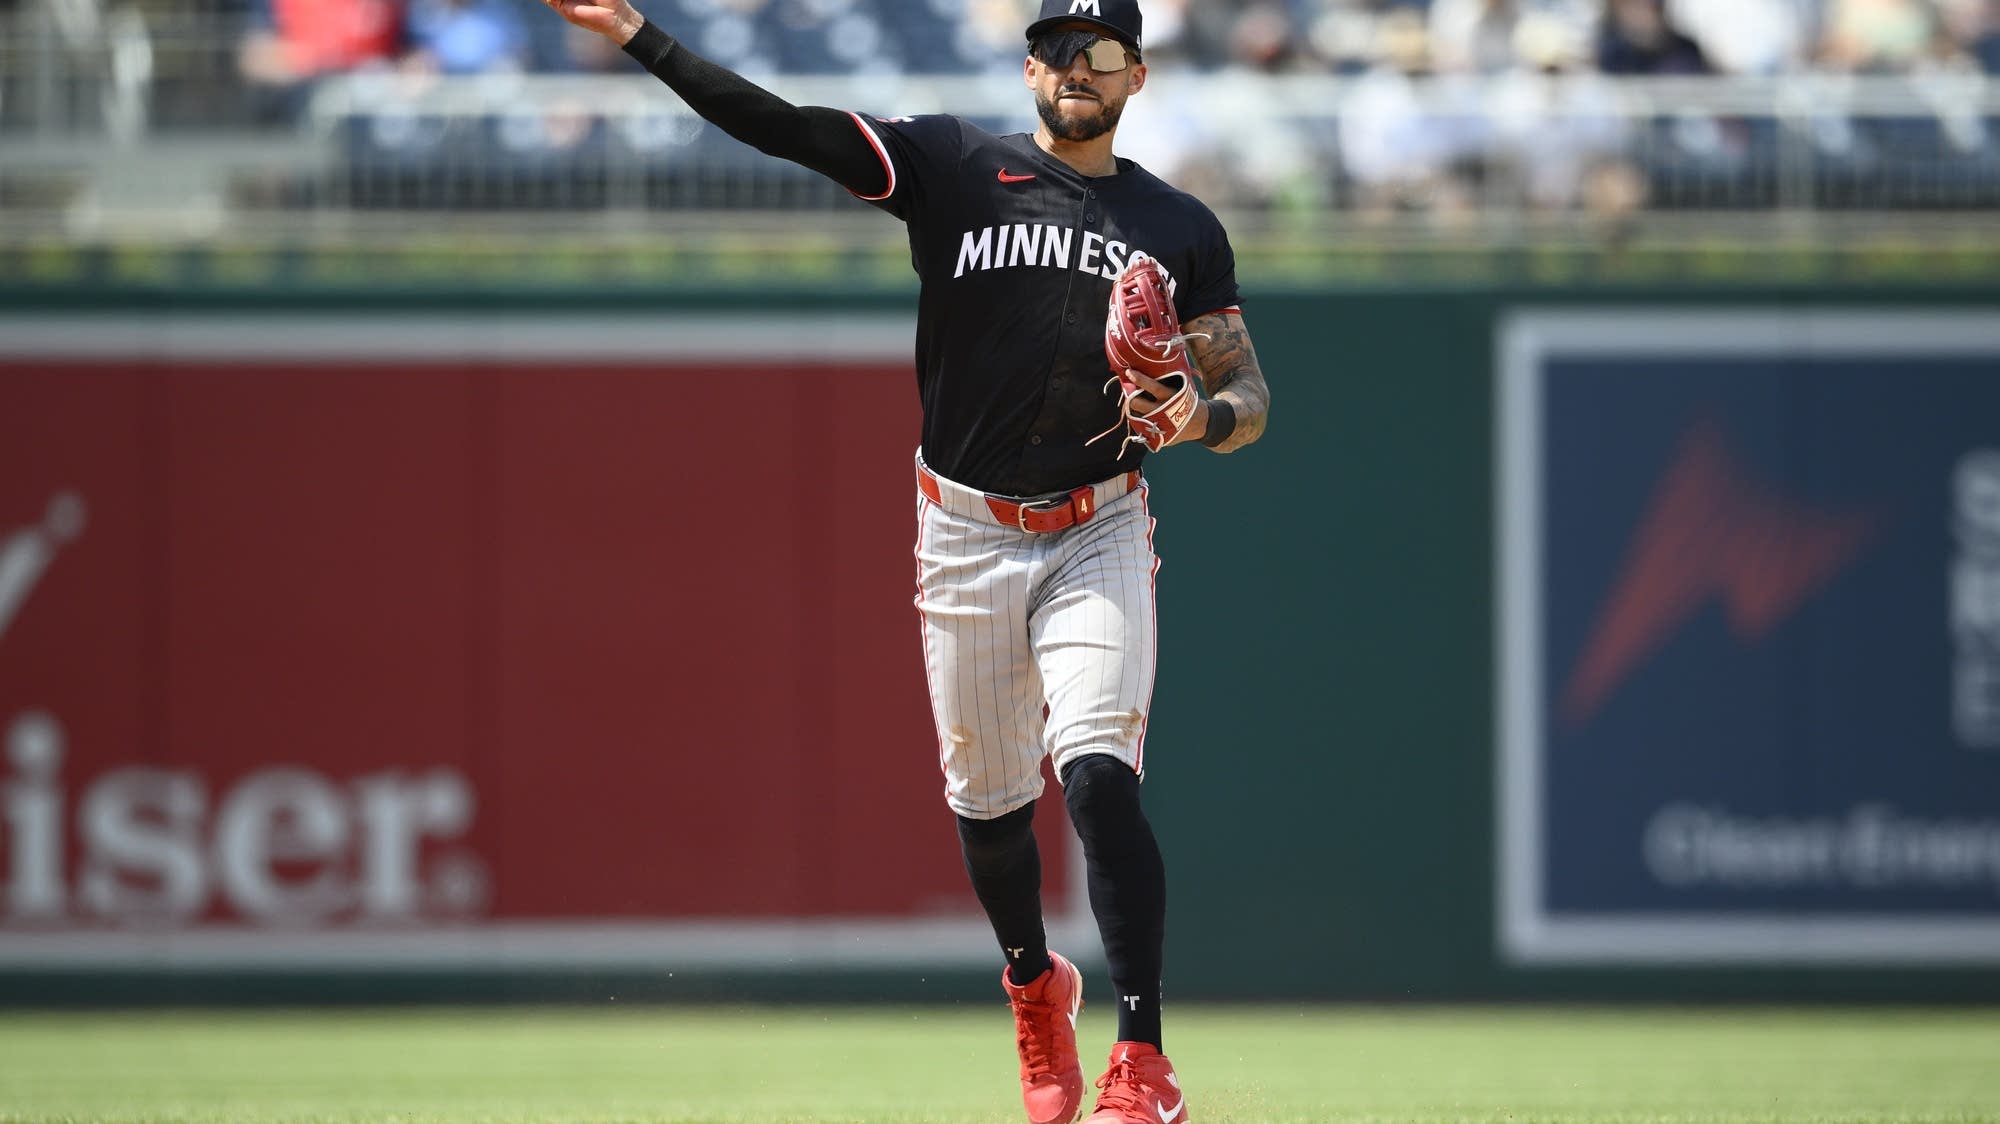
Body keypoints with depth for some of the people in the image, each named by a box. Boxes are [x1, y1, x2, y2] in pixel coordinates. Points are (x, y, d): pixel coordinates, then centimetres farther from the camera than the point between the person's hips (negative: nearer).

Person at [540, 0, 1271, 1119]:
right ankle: (1036, 987, 40)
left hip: (1099, 534, -1)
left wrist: (1203, 419, -19)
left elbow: (1250, 390, 6)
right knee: (988, 798, 10)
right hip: (968, 533, 1)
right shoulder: (954, 165, 0)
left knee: (1097, 771, -20)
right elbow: (785, 126, -9)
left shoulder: (1181, 228, 4)